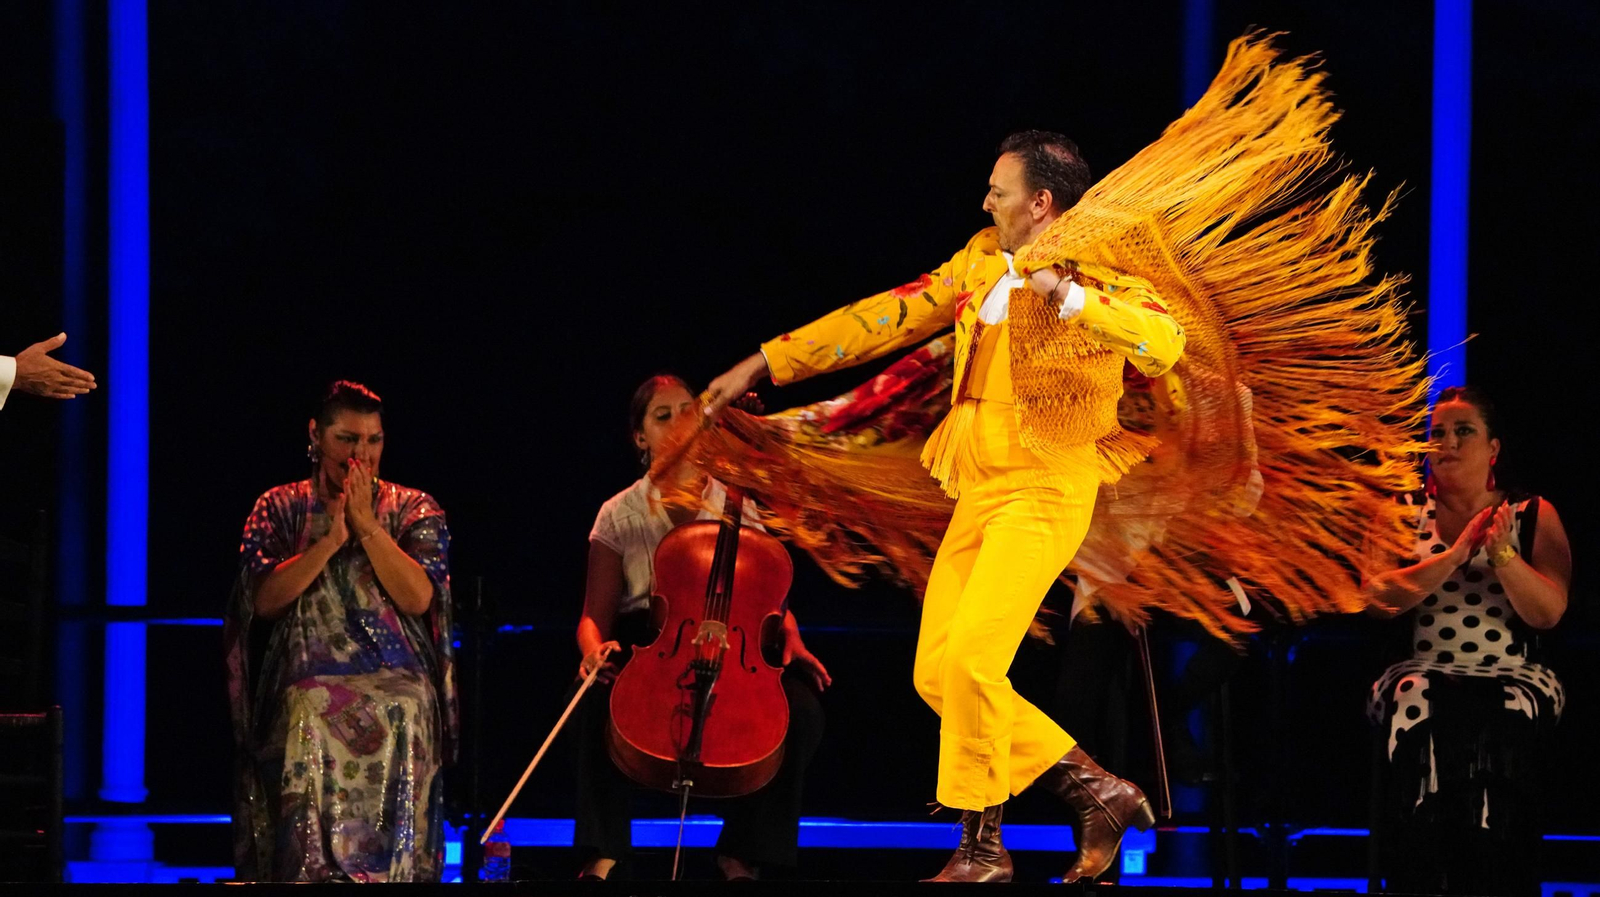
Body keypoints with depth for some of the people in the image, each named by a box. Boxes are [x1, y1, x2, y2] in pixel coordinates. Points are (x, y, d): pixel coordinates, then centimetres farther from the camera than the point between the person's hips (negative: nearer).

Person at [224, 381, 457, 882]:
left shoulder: (413, 511, 12)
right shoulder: (279, 509, 13)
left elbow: (418, 598, -3)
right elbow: (265, 599, -1)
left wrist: (368, 526, -7)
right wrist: (330, 540, -9)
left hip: (395, 686, 0)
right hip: (309, 685, 0)